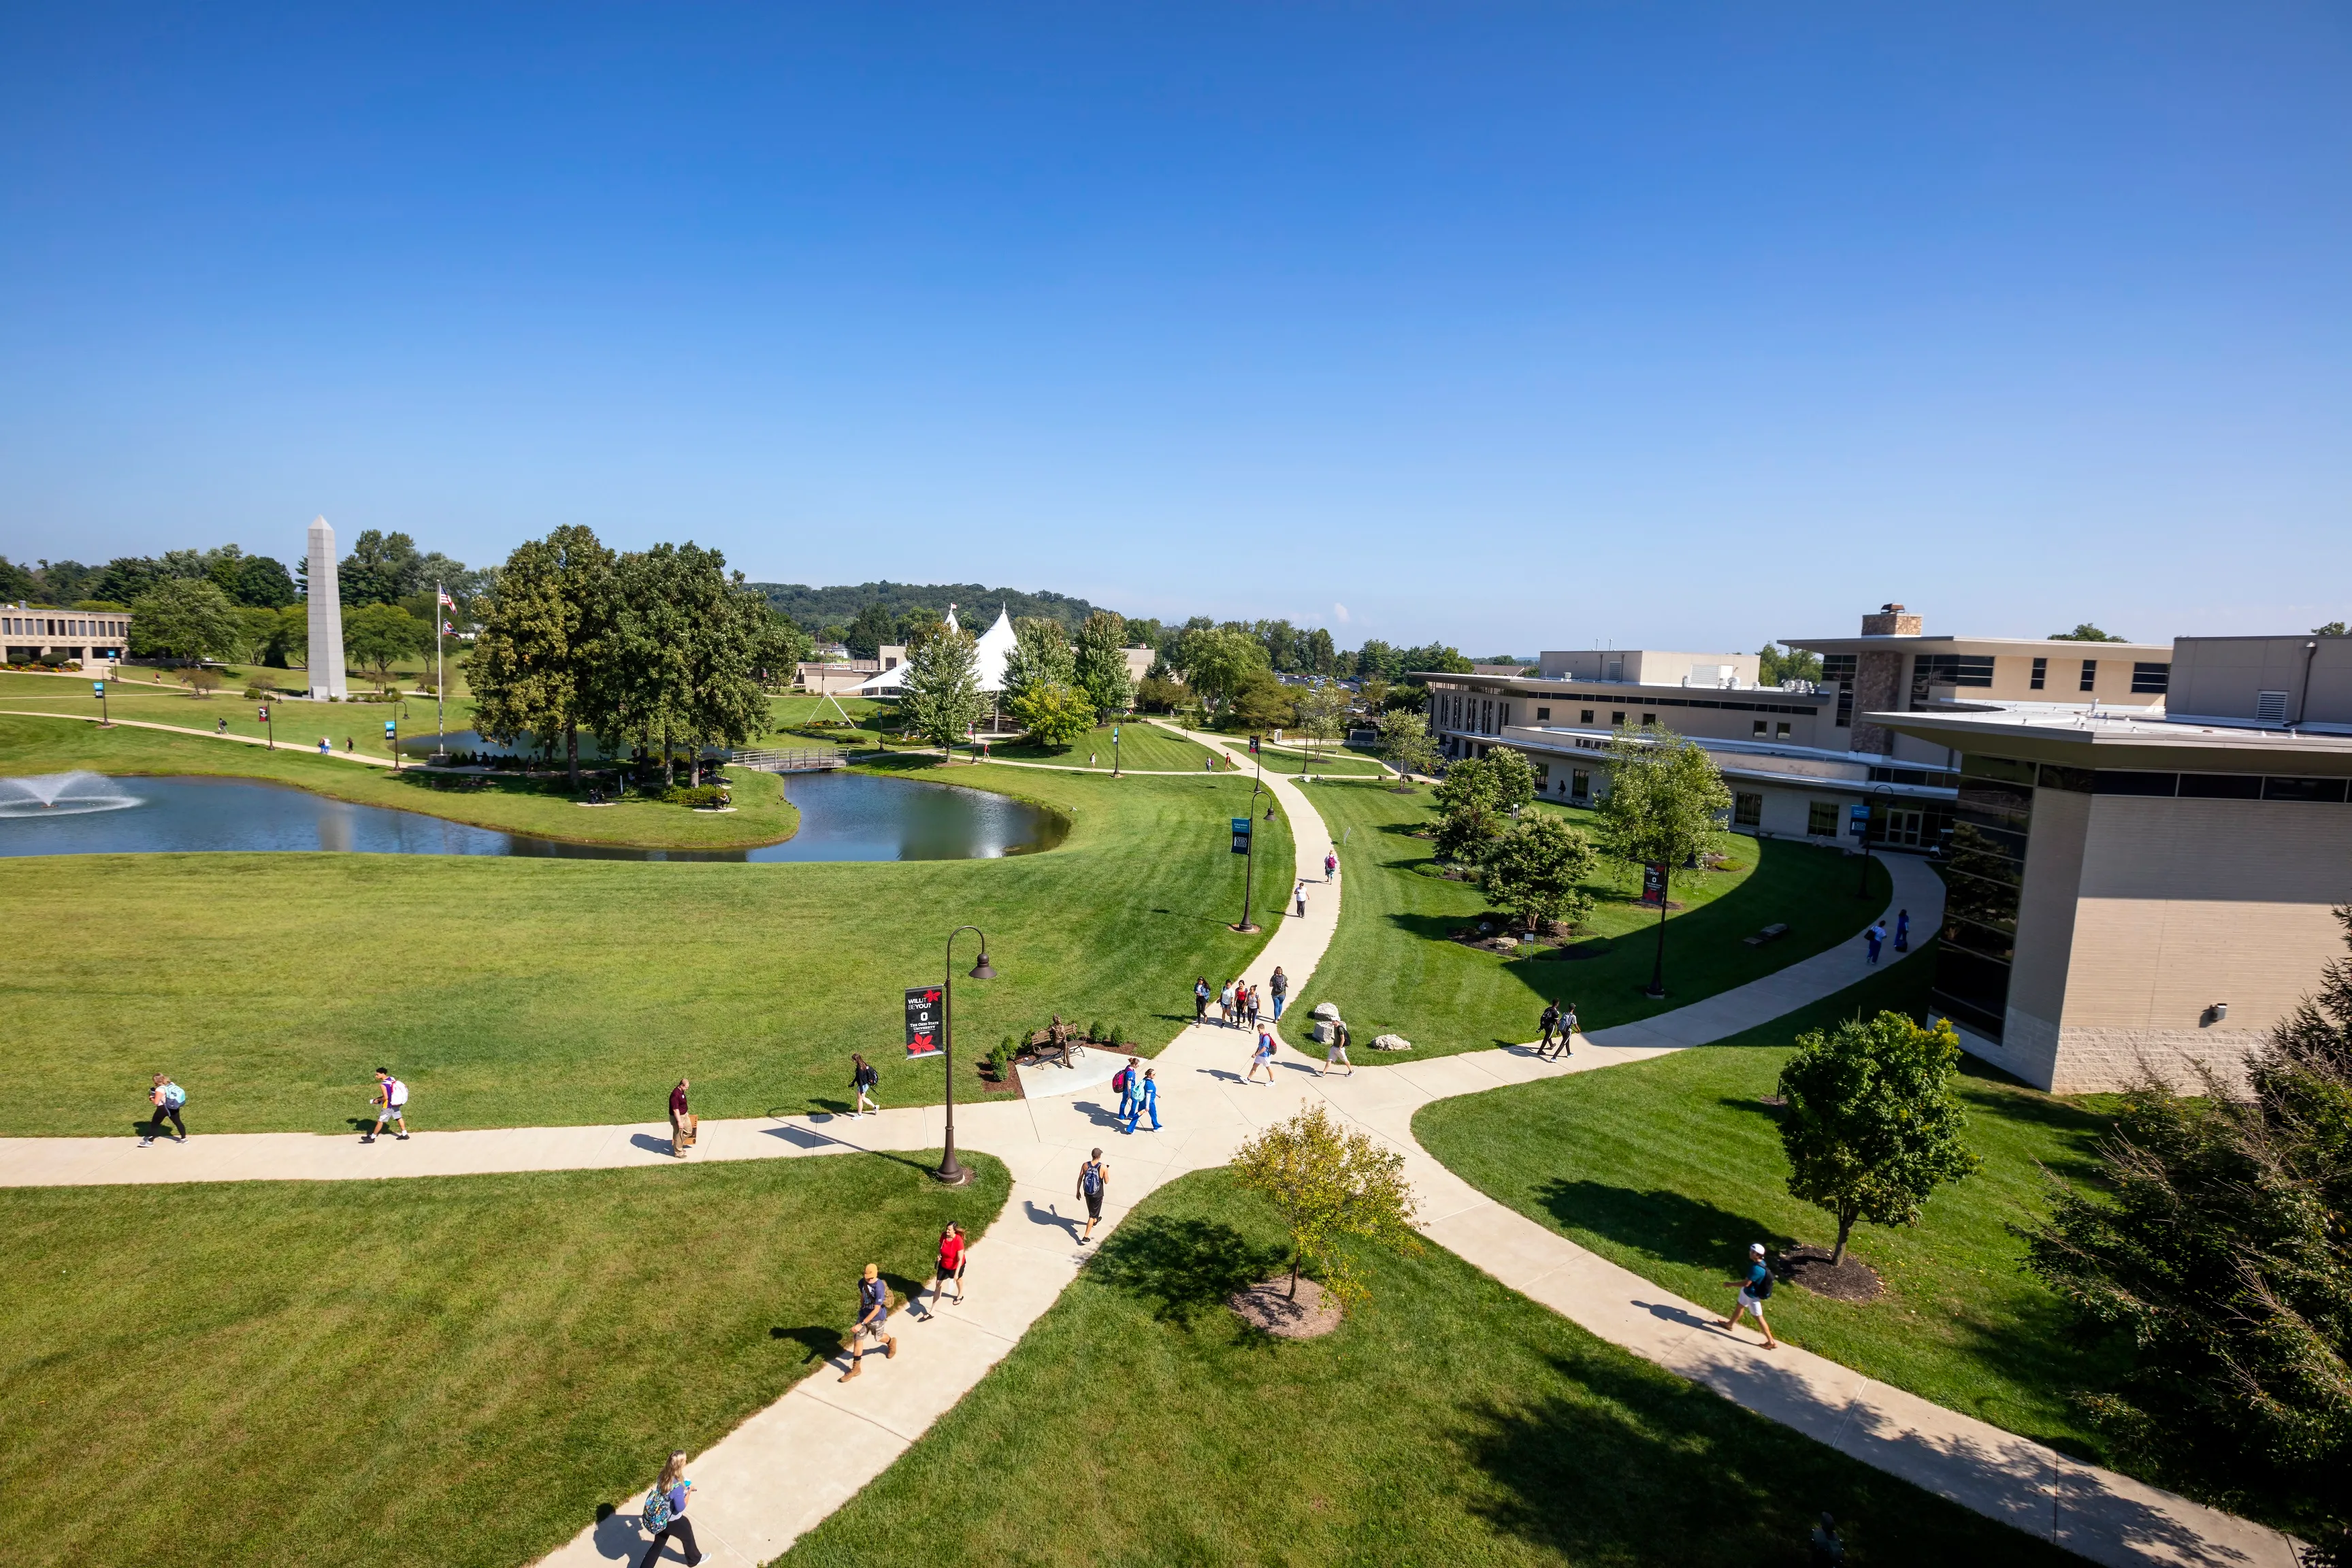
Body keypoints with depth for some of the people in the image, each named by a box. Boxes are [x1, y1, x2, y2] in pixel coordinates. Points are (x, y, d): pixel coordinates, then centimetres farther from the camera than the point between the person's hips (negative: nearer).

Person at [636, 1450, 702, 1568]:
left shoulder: (664, 1475, -13)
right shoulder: (678, 1486, -38)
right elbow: (680, 1508, -25)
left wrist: (684, 1489, 5)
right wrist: (688, 1492, -13)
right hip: (672, 1521, -5)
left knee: (657, 1545, 25)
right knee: (688, 1537, 23)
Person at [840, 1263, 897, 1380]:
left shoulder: (879, 1288, -35)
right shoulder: (862, 1283, -14)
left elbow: (876, 1310, -31)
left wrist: (862, 1324, -32)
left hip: (877, 1318, -5)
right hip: (864, 1315, 5)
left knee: (878, 1338, 20)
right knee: (857, 1339, 6)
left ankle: (891, 1342, 53)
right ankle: (856, 1368, 23)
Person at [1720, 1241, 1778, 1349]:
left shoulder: (1757, 1269, -36)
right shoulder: (1761, 1263, -7)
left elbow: (1746, 1283, -30)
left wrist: (1730, 1284, -19)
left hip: (1752, 1295, -9)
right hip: (1748, 1291, 9)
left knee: (1759, 1317, 5)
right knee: (1740, 1307, 27)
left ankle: (1771, 1342, 17)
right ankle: (1730, 1323, 48)